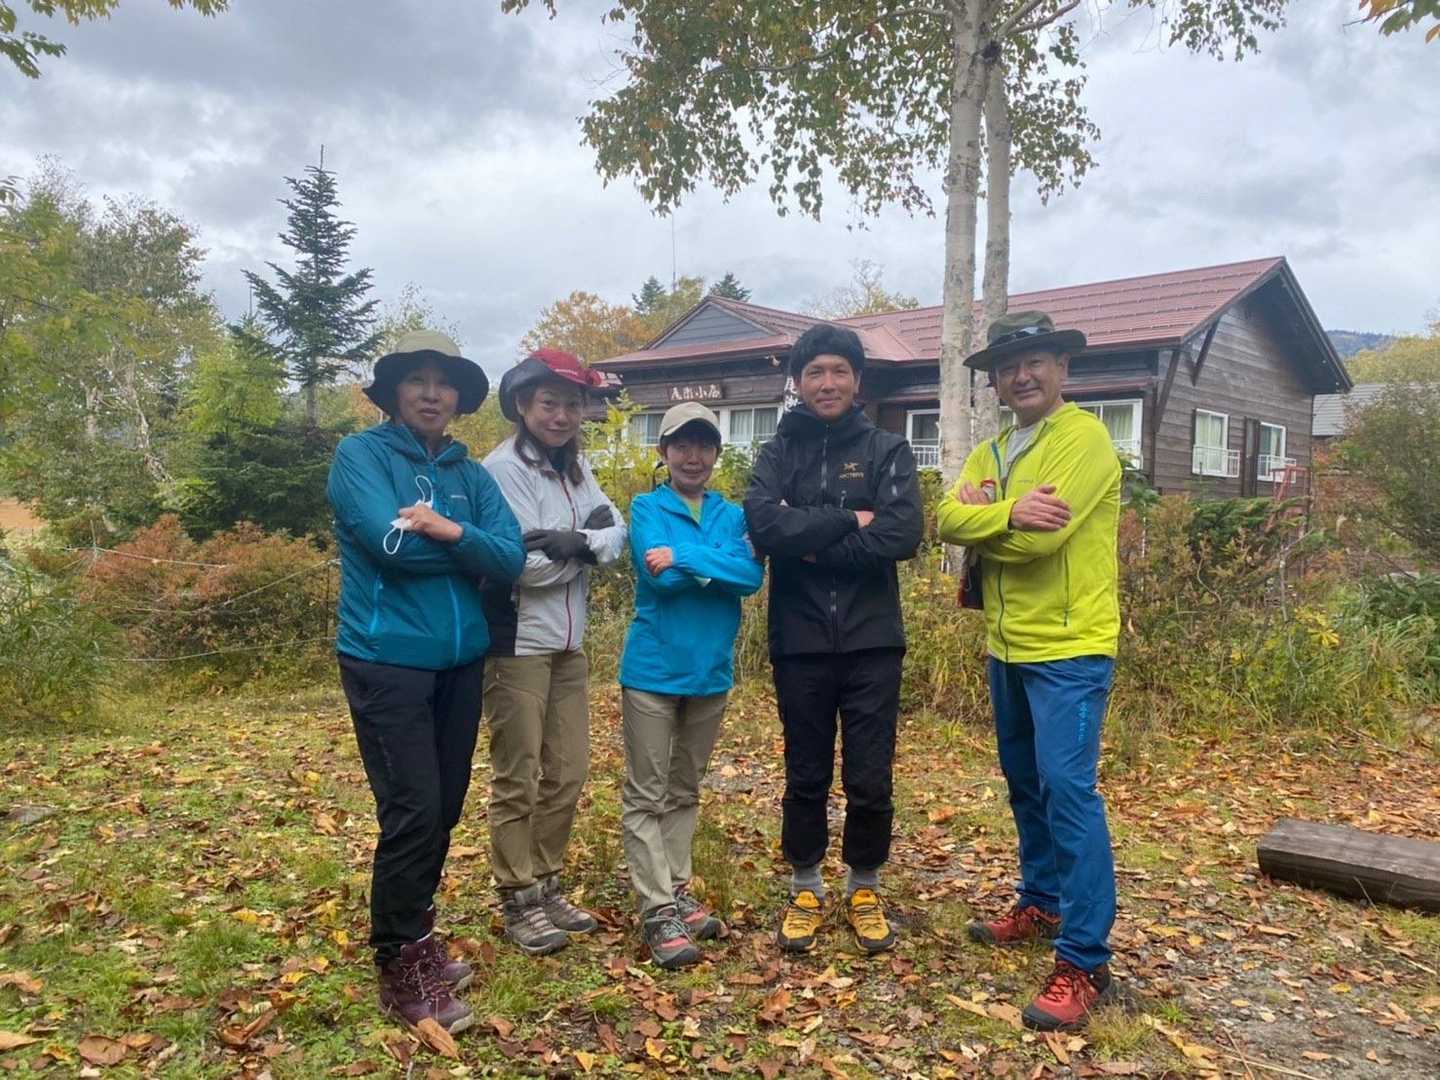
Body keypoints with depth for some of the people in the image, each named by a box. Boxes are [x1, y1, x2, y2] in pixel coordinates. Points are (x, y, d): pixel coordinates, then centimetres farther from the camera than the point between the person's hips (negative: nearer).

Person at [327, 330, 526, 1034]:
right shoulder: (361, 454, -4)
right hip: (387, 661, -6)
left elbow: (510, 558, -3)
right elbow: (392, 543, -20)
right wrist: (469, 547, -7)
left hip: (461, 661, 6)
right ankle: (402, 964, 10)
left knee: (444, 810, 13)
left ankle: (413, 935, 32)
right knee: (412, 811, -7)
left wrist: (450, 530, -19)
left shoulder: (470, 473, 11)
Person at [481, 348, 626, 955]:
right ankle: (517, 902, 18)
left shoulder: (575, 468, 11)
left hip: (568, 644, 8)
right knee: (517, 780, 4)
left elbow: (616, 538, 1)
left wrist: (574, 543, -18)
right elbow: (524, 562, -20)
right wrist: (588, 543, -8)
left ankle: (547, 886, 28)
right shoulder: (504, 468, -12)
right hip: (518, 644, -7)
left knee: (567, 773, 13)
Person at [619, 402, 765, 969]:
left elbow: (752, 576, -12)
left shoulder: (732, 515, 7)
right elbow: (659, 575, -18)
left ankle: (677, 890, 27)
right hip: (653, 670, -4)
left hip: (711, 671, 4)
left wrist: (685, 558, -20)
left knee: (685, 791, 16)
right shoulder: (646, 508, -2)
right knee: (647, 796, 0)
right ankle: (658, 910, 6)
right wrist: (719, 563, -14)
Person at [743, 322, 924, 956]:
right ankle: (805, 889, 30)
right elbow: (764, 524, -15)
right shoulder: (778, 453, 5)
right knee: (806, 778, 12)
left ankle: (865, 889, 28)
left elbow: (904, 534, -13)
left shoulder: (887, 450, 3)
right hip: (800, 643, 1)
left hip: (871, 641, 0)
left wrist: (814, 547, -12)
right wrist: (847, 521, -15)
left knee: (870, 780, 7)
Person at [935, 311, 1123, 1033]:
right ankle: (1042, 904, 36)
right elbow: (948, 519, -2)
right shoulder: (990, 452, 13)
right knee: (1026, 784, 18)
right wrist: (1007, 514, -19)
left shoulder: (1084, 438, -12)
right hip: (1007, 648, 8)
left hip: (1069, 649, -8)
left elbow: (1041, 536, -22)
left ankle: (1085, 963, -1)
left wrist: (981, 518, -7)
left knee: (1067, 792, -9)